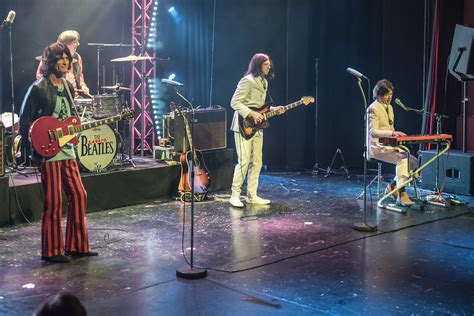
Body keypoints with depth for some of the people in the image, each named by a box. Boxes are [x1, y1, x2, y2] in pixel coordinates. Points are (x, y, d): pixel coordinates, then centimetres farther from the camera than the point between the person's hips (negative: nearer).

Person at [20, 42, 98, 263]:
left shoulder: (68, 87, 14)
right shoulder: (39, 88, -9)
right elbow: (24, 119, -8)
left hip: (67, 150, 8)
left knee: (78, 195, 6)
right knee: (53, 202, -5)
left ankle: (76, 246, 17)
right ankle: (52, 251, 6)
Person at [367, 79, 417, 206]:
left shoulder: (389, 107, 17)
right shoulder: (373, 108, -12)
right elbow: (372, 131, -23)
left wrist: (395, 134, 2)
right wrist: (391, 133, -36)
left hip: (390, 145, 9)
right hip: (377, 147, -9)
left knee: (413, 161, -1)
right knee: (402, 159, -29)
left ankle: (392, 186, 12)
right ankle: (401, 195, -30)